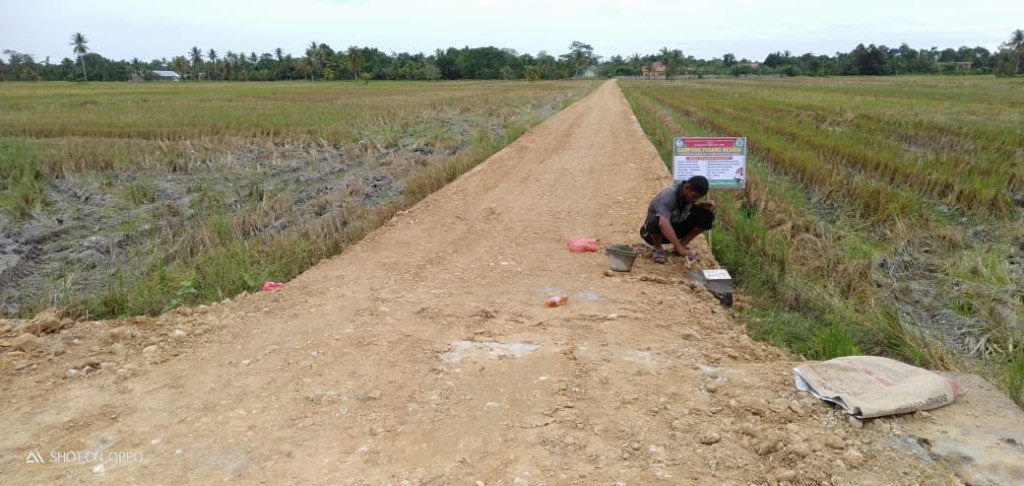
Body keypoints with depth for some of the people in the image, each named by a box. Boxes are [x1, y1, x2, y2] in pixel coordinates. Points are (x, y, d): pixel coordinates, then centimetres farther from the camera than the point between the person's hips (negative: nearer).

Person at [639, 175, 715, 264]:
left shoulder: (688, 195, -10)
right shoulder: (667, 197, -33)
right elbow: (663, 223, -49)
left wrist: (702, 205, -12)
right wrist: (680, 249, -54)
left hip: (675, 229, 6)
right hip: (653, 233, -6)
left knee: (707, 215, -13)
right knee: (656, 220, -42)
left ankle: (682, 244, -1)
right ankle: (658, 249, -13)